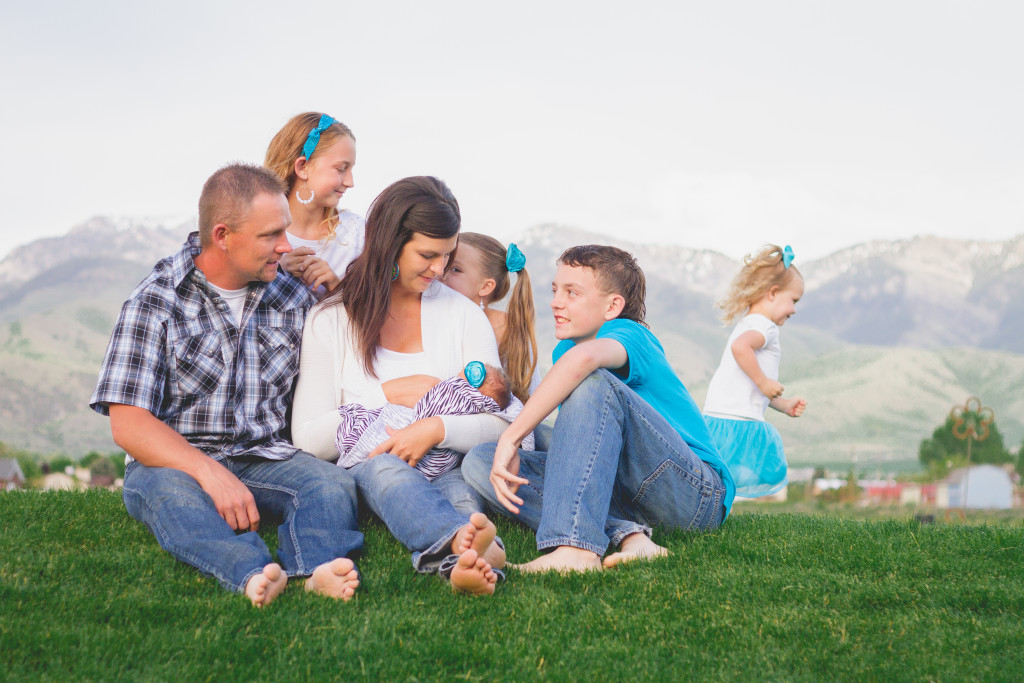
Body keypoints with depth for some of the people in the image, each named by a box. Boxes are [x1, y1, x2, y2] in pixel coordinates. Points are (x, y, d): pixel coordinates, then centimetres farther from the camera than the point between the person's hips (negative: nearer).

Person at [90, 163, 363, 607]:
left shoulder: (293, 298, 10)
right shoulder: (154, 303, -4)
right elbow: (128, 424, -13)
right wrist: (211, 474, -26)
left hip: (266, 459, 3)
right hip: (173, 461, -3)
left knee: (332, 483, -26)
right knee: (170, 492, -36)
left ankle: (320, 566, -55)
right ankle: (252, 573, -60)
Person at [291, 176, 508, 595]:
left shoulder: (463, 315, 12)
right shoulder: (331, 320, 7)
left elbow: (503, 423, 2)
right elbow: (308, 438, 0)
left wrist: (437, 428, -17)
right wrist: (389, 394, -6)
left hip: (445, 469, 2)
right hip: (364, 477, -1)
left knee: (467, 476, -35)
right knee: (382, 466, -37)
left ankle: (455, 562, -68)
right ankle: (462, 543, -67)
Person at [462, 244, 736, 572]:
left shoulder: (629, 335, -12)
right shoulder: (563, 350, 15)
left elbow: (583, 359, -37)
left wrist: (510, 438, -36)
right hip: (623, 498, 8)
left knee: (594, 383, -28)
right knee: (478, 462, -5)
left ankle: (575, 548, -42)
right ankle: (626, 535, -25)